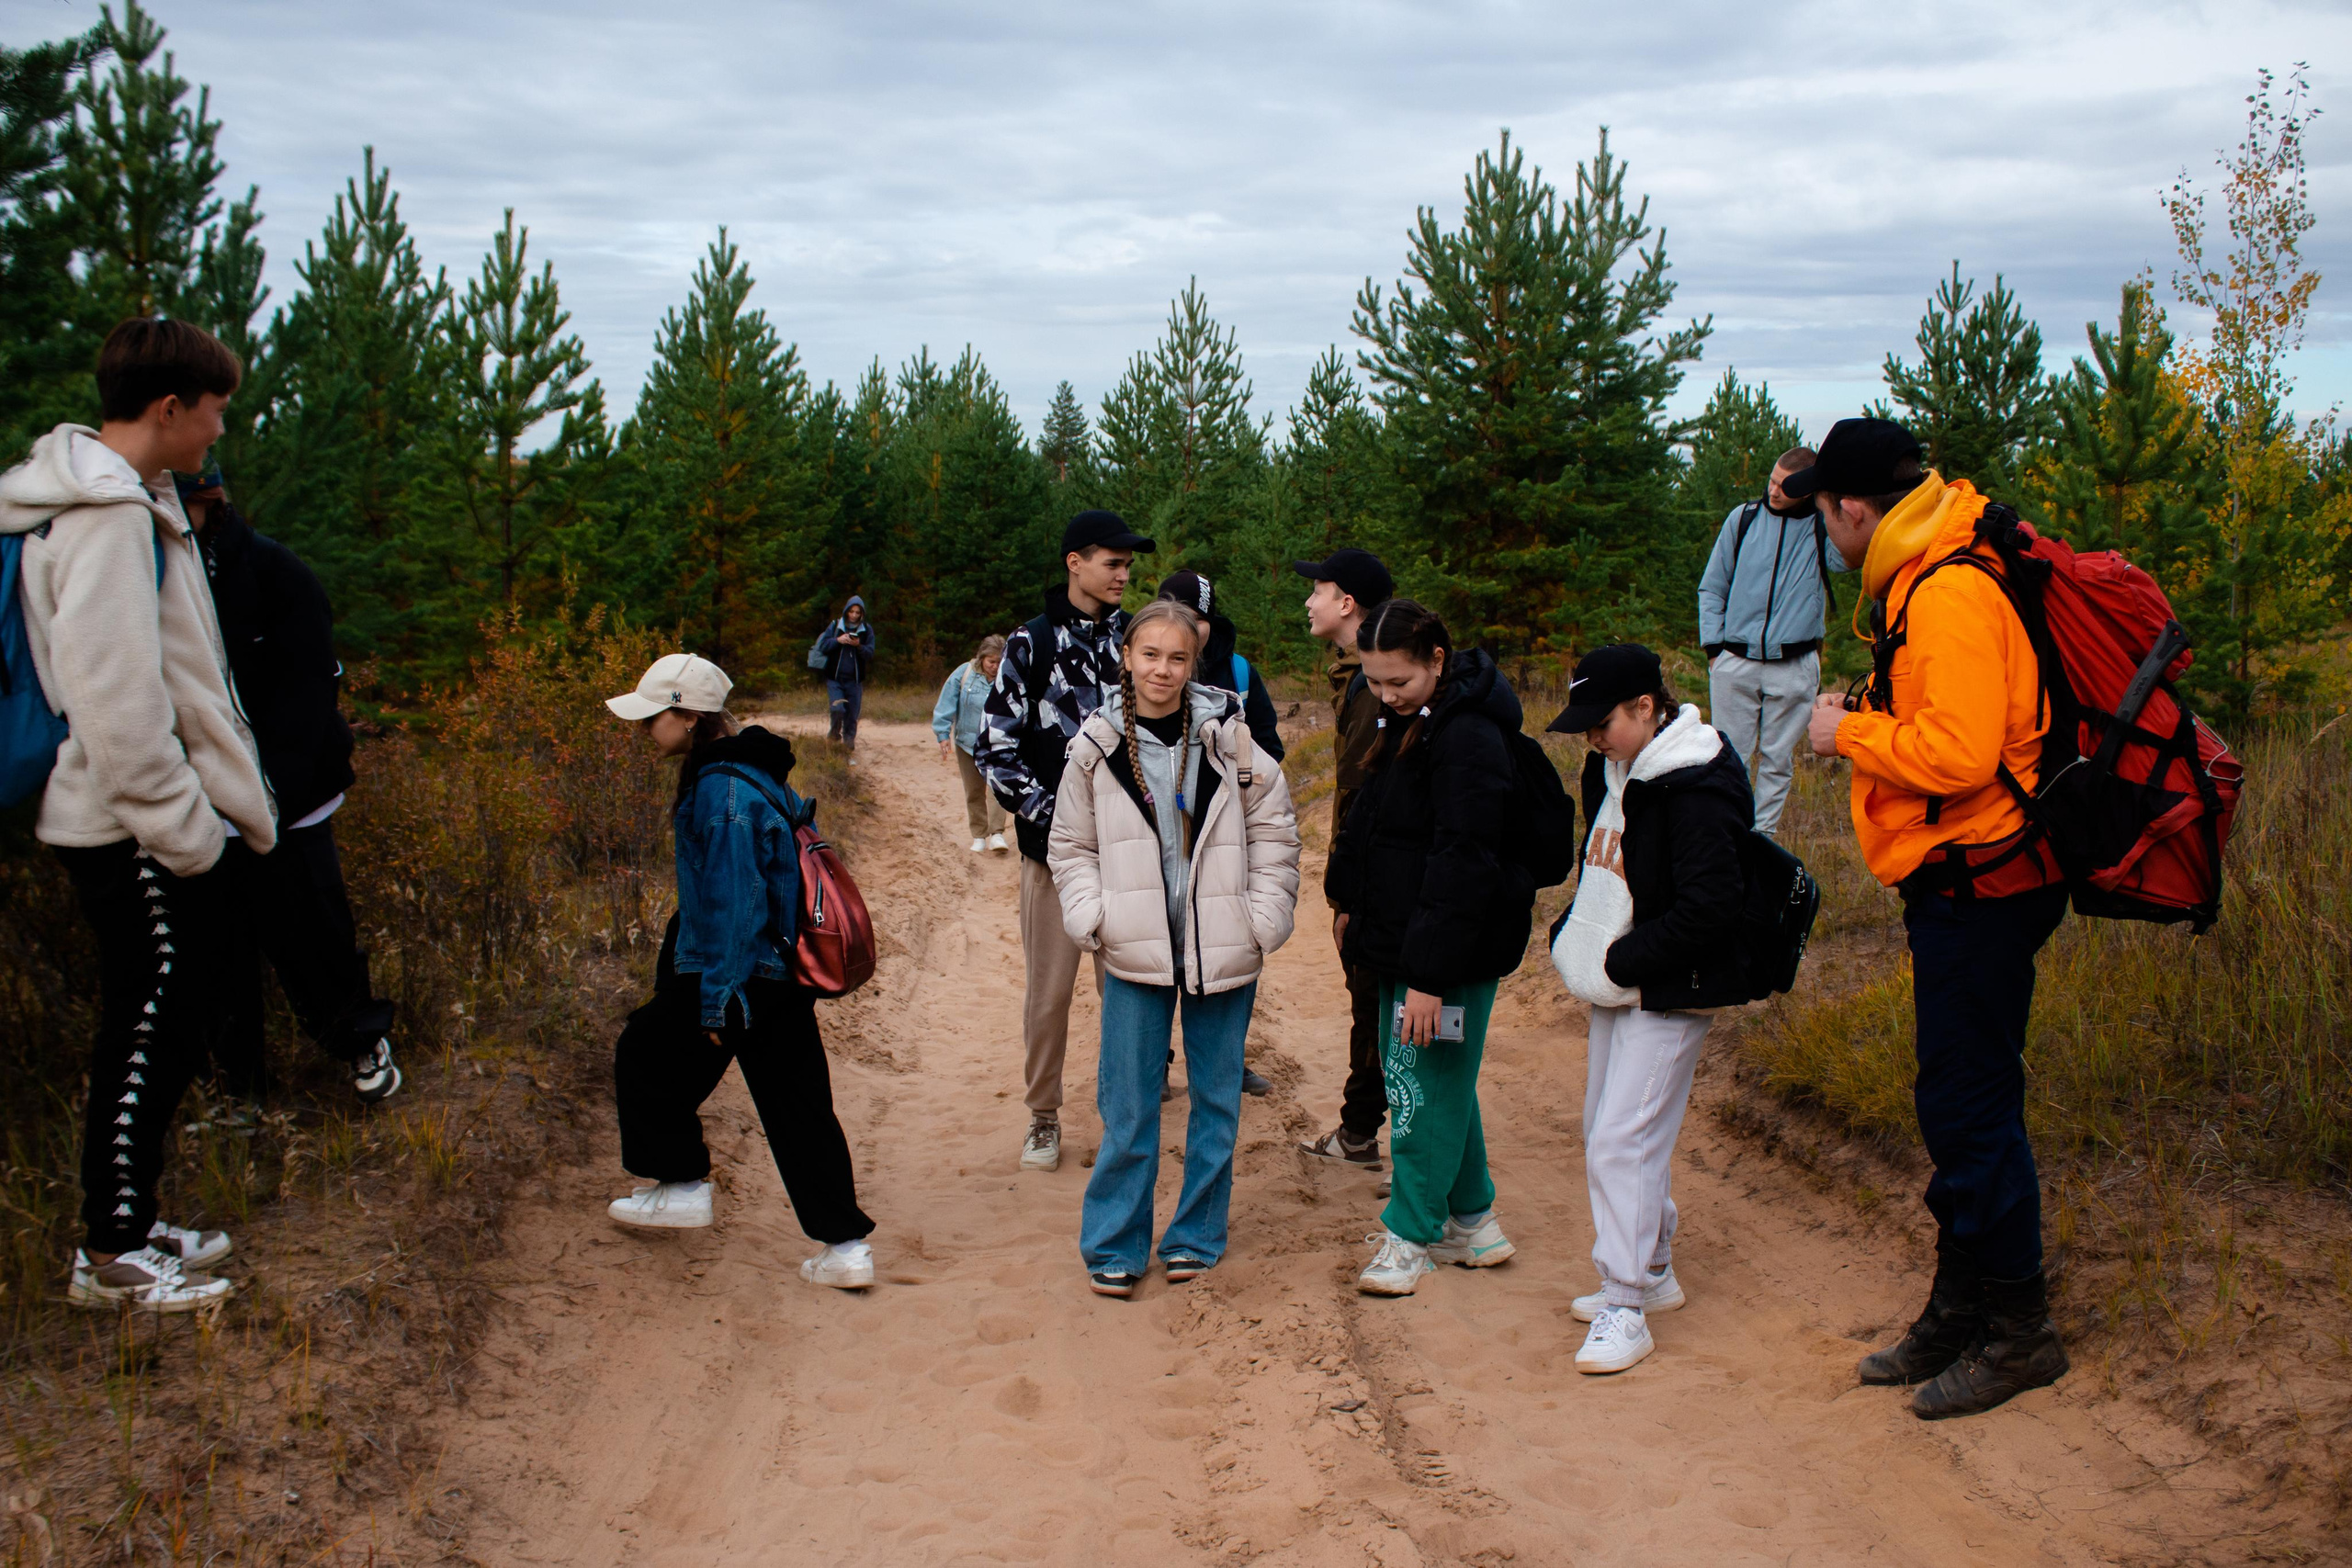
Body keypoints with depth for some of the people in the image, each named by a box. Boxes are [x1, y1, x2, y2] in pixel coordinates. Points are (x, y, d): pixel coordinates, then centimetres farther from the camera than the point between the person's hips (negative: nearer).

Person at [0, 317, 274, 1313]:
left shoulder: (131, 503, 15)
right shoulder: (108, 517, -17)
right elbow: (114, 695, -24)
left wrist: (225, 803, 16)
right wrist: (183, 827, -19)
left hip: (153, 824, 10)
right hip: (139, 833, -10)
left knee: (163, 1031, 17)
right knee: (149, 1033, -1)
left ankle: (130, 1223, 28)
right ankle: (111, 1257, 10)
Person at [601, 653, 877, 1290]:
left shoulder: (724, 792, -20)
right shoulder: (754, 772, 10)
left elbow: (730, 903, -22)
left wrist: (716, 998, -18)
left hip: (739, 971, -9)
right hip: (784, 970, 9)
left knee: (645, 1057, 15)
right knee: (797, 1105, 9)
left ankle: (680, 1185, 26)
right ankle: (846, 1246, 7)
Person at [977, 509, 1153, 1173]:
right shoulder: (1032, 643, 1)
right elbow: (994, 747, -1)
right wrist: (1046, 813, -10)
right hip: (1053, 844, -2)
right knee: (1048, 989, 3)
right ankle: (1043, 1117, 18)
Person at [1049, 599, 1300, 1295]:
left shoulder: (1228, 735, -2)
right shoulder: (1097, 744, 0)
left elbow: (1274, 832, 4)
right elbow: (1072, 846, 8)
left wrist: (1263, 921, -3)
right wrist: (1092, 918, -7)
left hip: (1222, 949, 1)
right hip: (1134, 949, 0)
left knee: (1216, 1097, 9)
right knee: (1128, 1105, 3)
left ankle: (1195, 1237, 24)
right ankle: (1115, 1245, 16)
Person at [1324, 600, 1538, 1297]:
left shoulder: (1468, 740, -21)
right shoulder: (1409, 724, 9)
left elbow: (1462, 868, -24)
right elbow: (1371, 823, 22)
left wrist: (1430, 975, -24)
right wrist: (1352, 901, 19)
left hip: (1450, 951, -9)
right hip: (1401, 939, 10)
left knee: (1423, 1086, 1)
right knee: (1439, 1083, 16)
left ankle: (1412, 1236, 14)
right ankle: (1473, 1220, 29)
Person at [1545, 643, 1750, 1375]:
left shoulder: (1697, 787, -21)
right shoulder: (1612, 770, 8)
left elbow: (1708, 909, -26)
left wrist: (1620, 964, -20)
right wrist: (1571, 938, 7)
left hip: (1668, 993, -10)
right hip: (1618, 986, 10)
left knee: (1623, 1141, -11)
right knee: (1604, 1133, 17)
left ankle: (1626, 1308, -3)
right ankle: (1652, 1273, 32)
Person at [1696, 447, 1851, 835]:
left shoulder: (1823, 529, 1)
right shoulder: (1743, 519, 6)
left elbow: (1848, 556, -24)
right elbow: (1712, 588, 13)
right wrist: (1713, 646, 3)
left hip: (1794, 669, -1)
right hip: (1735, 663, 1)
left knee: (1779, 761, 6)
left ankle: (1762, 838, 15)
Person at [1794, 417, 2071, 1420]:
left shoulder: (1949, 595, -20)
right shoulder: (1922, 580, 13)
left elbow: (1959, 752, -29)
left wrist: (1849, 734, -16)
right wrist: (1872, 718, 10)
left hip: (1978, 890, -11)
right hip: (1958, 886, 11)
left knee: (1972, 1110, -2)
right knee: (1956, 1106, 17)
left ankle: (2016, 1330, 11)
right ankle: (1958, 1312, 28)